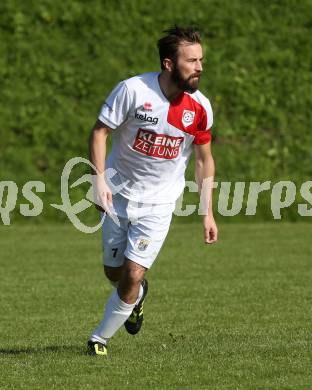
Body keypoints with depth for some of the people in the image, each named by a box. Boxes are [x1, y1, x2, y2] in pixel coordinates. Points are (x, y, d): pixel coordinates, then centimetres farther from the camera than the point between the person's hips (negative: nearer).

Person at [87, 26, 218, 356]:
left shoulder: (200, 107, -10)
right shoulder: (133, 90, -19)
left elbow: (204, 159, 3)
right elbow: (100, 131, -12)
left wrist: (208, 213, 2)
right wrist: (99, 179, -24)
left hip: (158, 202, 0)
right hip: (120, 193, 0)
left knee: (133, 275, -11)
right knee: (113, 272, 11)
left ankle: (100, 338, 10)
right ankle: (137, 295, 47)